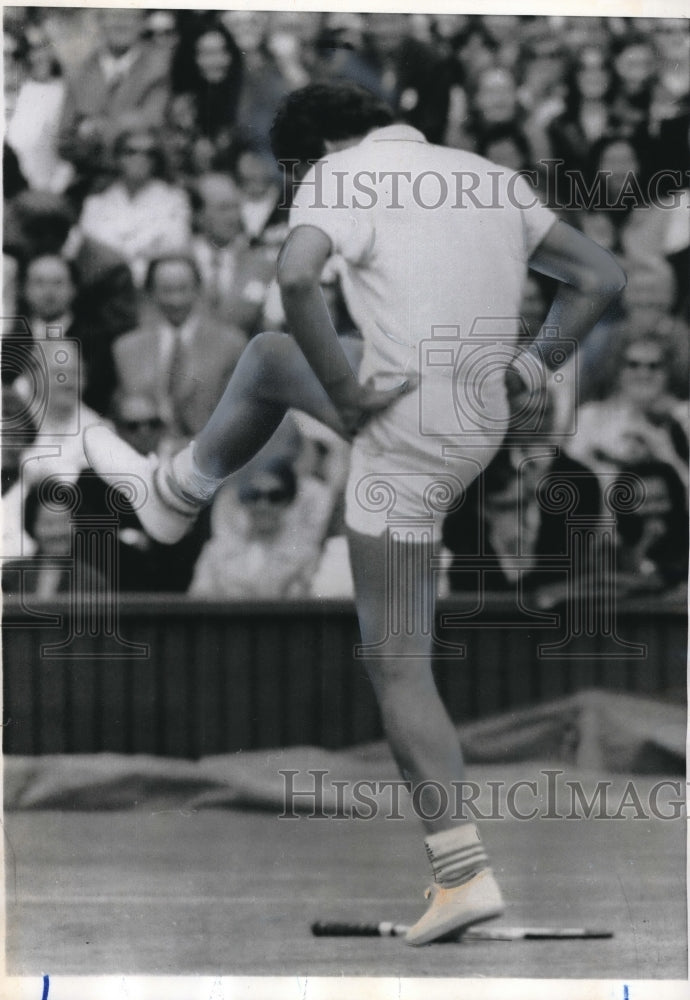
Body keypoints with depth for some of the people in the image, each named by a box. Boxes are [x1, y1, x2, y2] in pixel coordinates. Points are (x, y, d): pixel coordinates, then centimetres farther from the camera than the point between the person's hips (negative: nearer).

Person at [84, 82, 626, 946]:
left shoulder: (339, 178, -9)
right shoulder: (489, 178, 10)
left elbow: (295, 275, -30)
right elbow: (601, 275, 10)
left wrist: (342, 390, -17)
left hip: (405, 444, -6)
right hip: (478, 425, 6)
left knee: (397, 669, 7)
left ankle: (463, 873, 6)